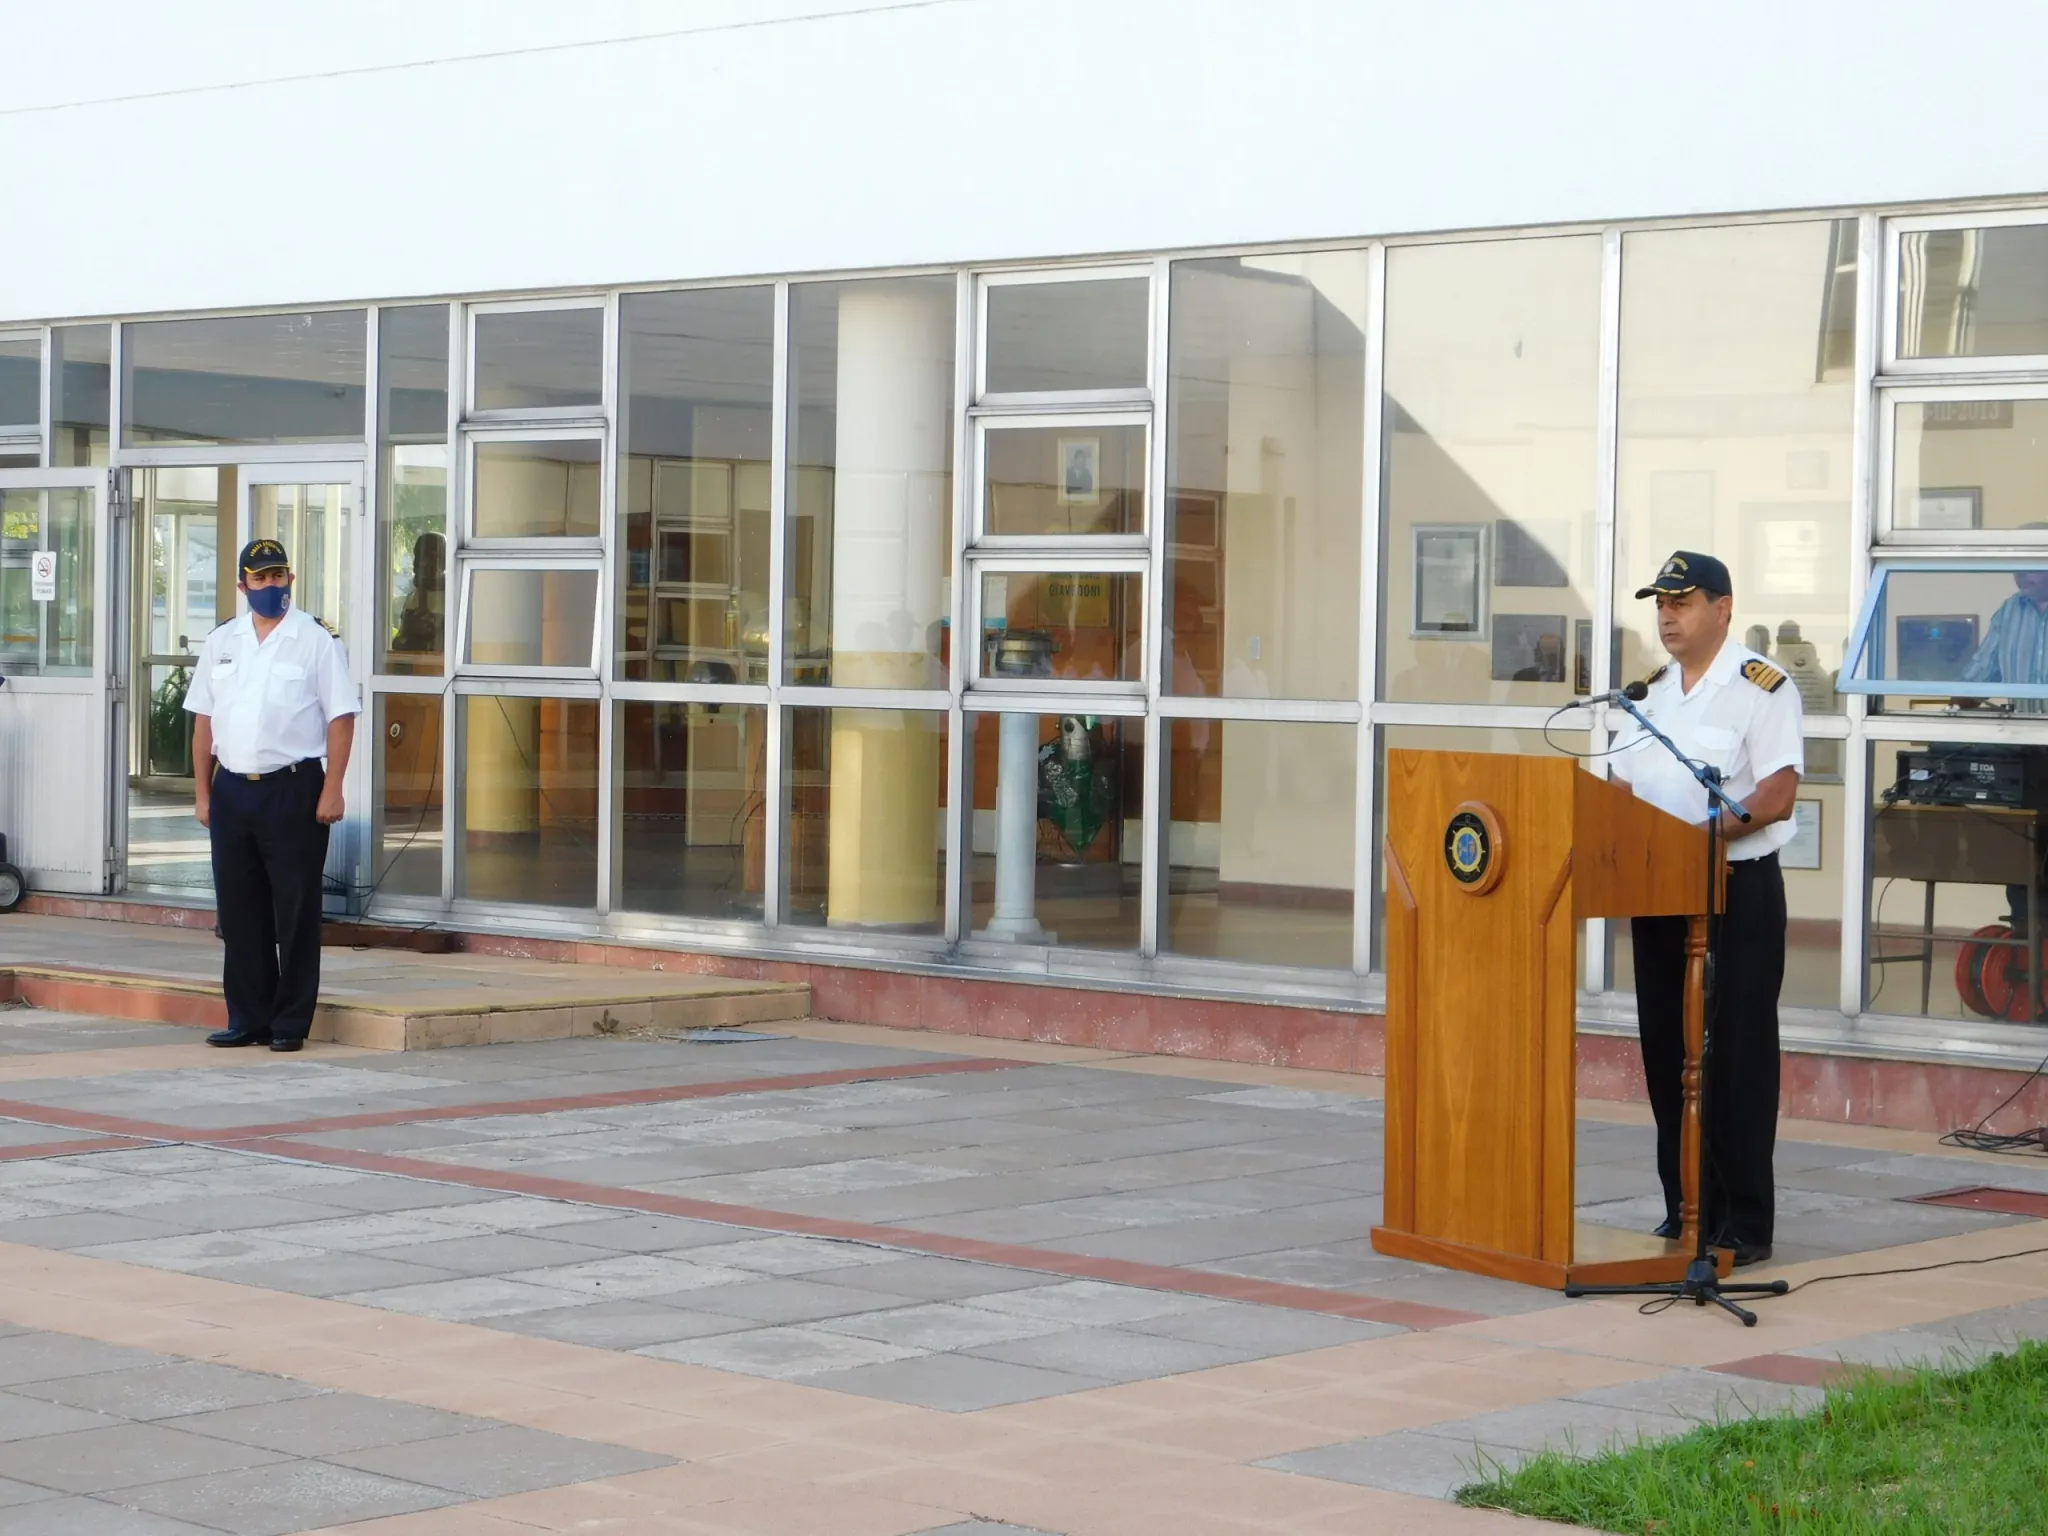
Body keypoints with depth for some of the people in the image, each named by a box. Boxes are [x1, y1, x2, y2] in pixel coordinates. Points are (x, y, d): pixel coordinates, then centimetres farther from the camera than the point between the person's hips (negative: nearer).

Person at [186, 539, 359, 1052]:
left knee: (295, 911, -1)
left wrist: (332, 791, -12)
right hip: (231, 790, 4)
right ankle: (247, 1018, 18)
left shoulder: (317, 641, -2)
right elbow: (203, 721, 14)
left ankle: (291, 1022, 7)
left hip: (292, 789, -4)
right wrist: (202, 793, 9)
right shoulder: (221, 643, 12)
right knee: (239, 909, 8)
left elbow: (340, 719, -5)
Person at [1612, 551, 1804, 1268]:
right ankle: (1685, 1212, 17)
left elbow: (1776, 797, -15)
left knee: (1737, 1056, -4)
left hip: (1738, 890, -7)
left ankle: (1745, 1225, 0)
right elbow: (1623, 786, 17)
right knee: (1667, 1052, 9)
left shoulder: (1763, 688, -7)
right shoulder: (1650, 691, 15)